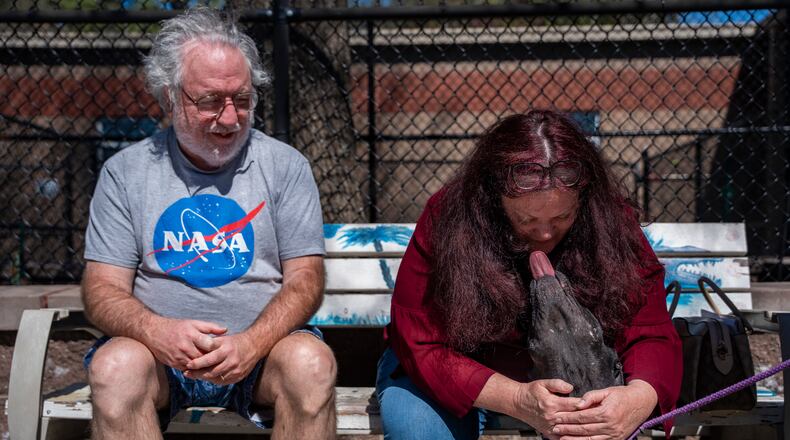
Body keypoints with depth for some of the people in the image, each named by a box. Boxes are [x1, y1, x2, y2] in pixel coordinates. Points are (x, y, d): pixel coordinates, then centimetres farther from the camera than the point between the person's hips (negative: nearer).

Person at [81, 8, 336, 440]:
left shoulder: (286, 166, 5)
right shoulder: (125, 172, 6)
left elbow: (305, 281, -1)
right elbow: (102, 289, 1)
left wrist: (252, 343, -22)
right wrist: (156, 331, -23)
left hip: (264, 345, 0)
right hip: (159, 353, 0)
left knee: (311, 360, -32)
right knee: (115, 364, -32)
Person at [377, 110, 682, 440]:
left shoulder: (609, 221, -18)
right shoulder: (446, 221, -25)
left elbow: (650, 333, -17)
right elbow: (422, 347, -25)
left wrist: (640, 397, -42)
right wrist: (518, 399, -41)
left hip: (568, 372, 2)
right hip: (459, 370, -1)